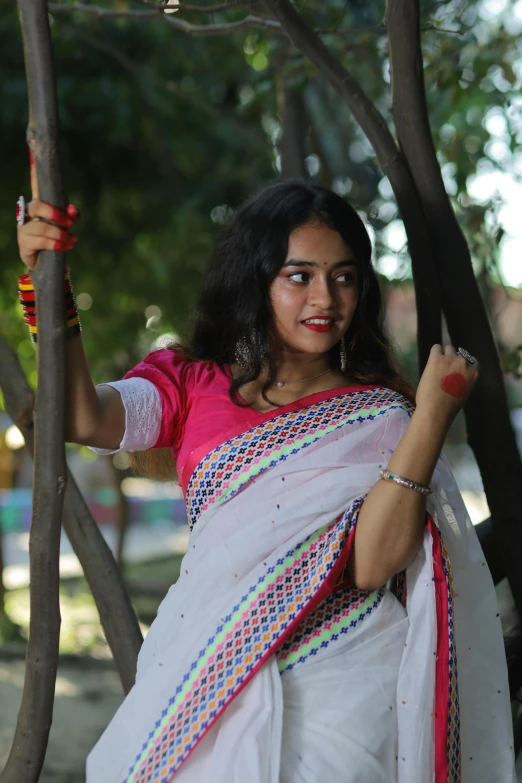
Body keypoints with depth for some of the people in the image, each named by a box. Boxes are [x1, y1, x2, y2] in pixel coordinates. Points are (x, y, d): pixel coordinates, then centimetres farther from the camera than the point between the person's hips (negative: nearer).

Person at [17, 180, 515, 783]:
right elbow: (83, 420, -7)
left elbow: (372, 564, -10)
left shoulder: (384, 415, 5)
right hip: (208, 678, 2)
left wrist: (433, 413, -15)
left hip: (340, 686, -2)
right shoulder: (191, 383, 12)